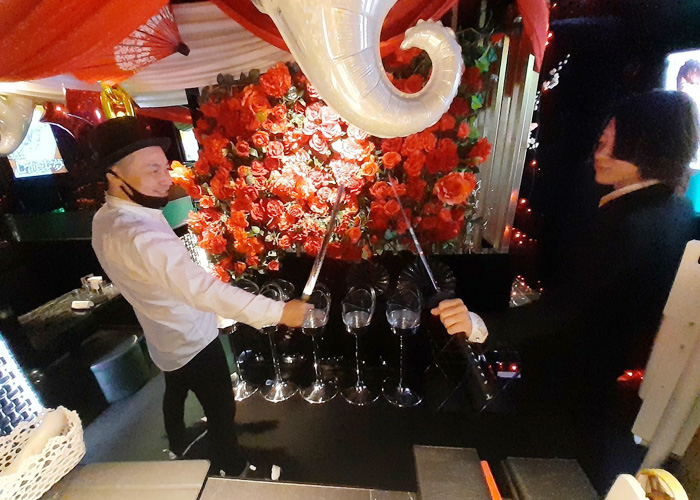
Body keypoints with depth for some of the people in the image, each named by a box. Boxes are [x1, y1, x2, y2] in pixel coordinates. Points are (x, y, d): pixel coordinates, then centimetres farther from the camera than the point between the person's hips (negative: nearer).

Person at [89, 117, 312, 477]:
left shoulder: (106, 219, -5)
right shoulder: (140, 236, -37)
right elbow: (202, 289, -47)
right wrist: (279, 312, -46)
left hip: (165, 337, 10)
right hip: (192, 342, -10)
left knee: (175, 391, 33)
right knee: (222, 410, 12)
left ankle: (177, 445, 61)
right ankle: (232, 471, 37)